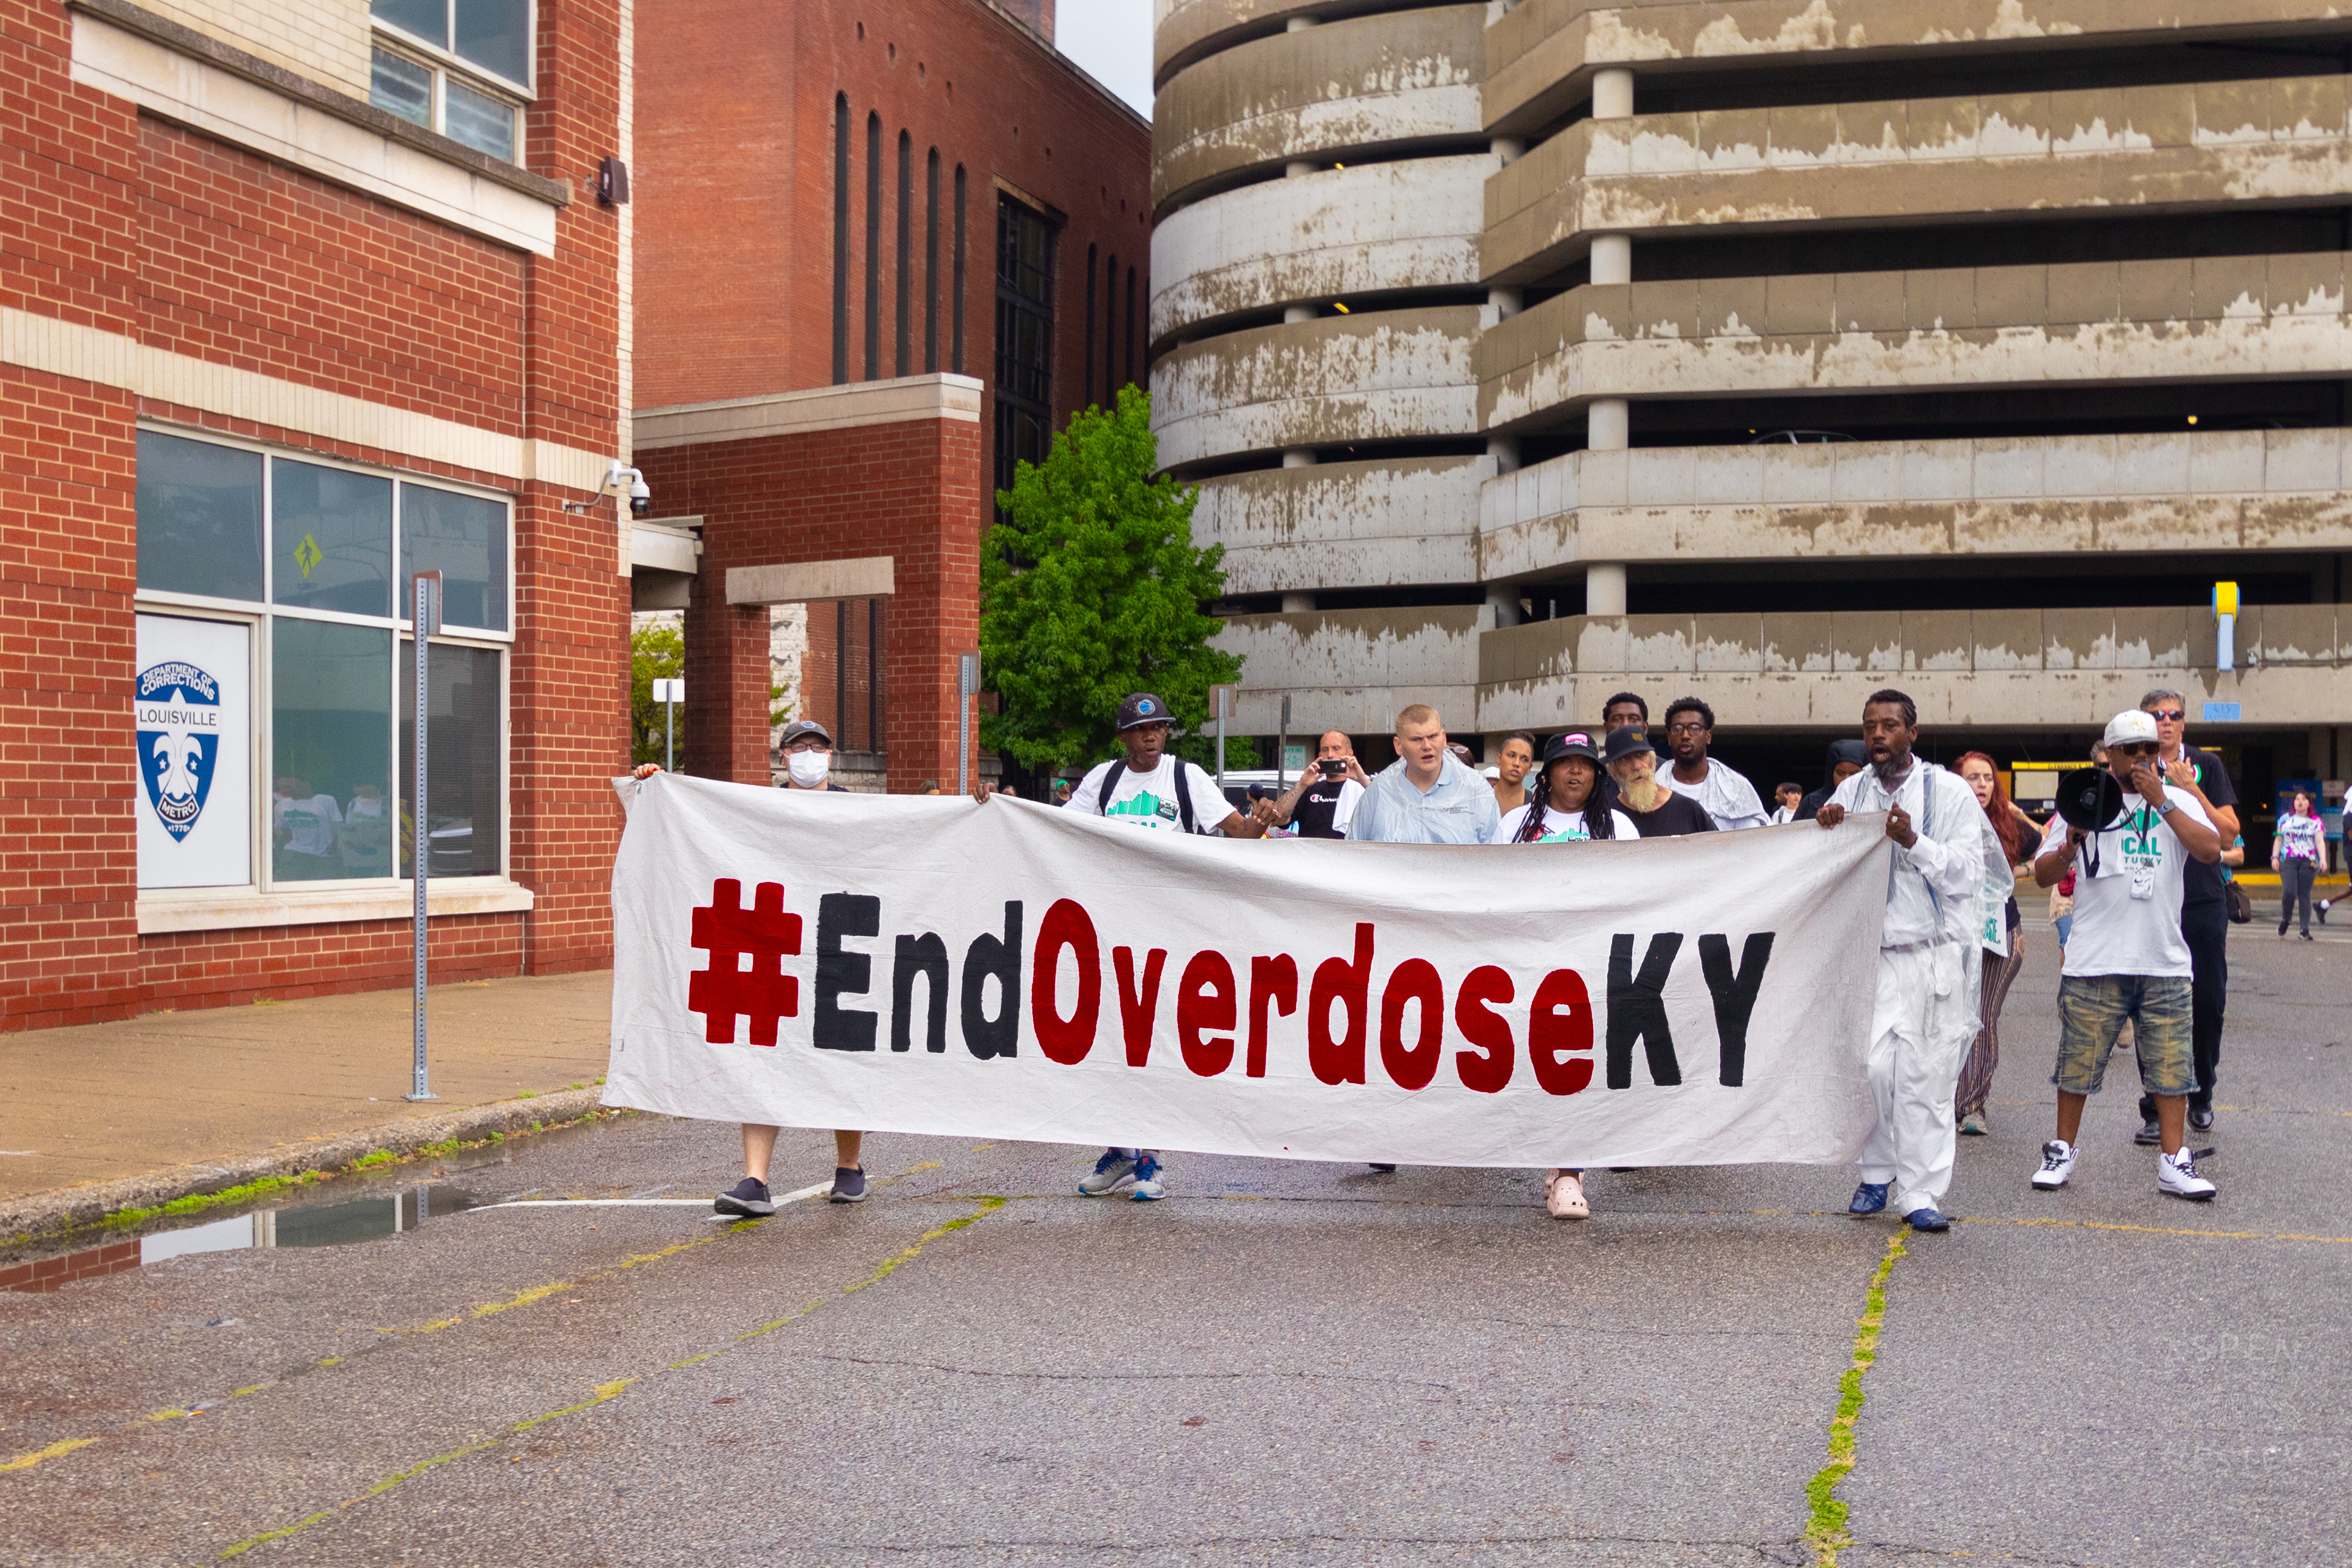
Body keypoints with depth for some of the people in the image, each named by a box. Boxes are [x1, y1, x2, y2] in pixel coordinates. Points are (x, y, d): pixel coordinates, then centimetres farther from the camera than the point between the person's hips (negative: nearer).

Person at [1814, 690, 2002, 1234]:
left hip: (1933, 956, -2)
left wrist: (1914, 842, -20)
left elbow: (1968, 872, -7)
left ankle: (1921, 1194, 6)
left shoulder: (1949, 791, 1)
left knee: (1925, 1075, -2)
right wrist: (1826, 833, -8)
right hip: (1871, 951, 2)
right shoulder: (1851, 791, 11)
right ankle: (1878, 1173, 14)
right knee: (1871, 1066, -8)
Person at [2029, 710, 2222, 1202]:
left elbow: (2211, 852, -9)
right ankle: (2063, 1150, 18)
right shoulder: (2085, 801, 8)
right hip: (2094, 963, -1)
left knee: (2171, 1064, 2)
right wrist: (2070, 846, -13)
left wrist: (2163, 802, -13)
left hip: (2165, 963, 1)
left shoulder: (2178, 801, 9)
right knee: (2078, 1061, 4)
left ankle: (2174, 1163, 10)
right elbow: (2043, 875, 7)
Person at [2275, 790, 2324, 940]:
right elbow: (2279, 839, 17)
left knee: (2304, 895, -2)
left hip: (2308, 862, -1)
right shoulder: (2285, 819, 13)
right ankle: (2285, 919, 8)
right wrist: (2275, 857, 7)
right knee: (2289, 891, -16)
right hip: (2288, 860, 1)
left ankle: (2305, 929, 1)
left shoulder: (2316, 821, 8)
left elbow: (2320, 842, -1)